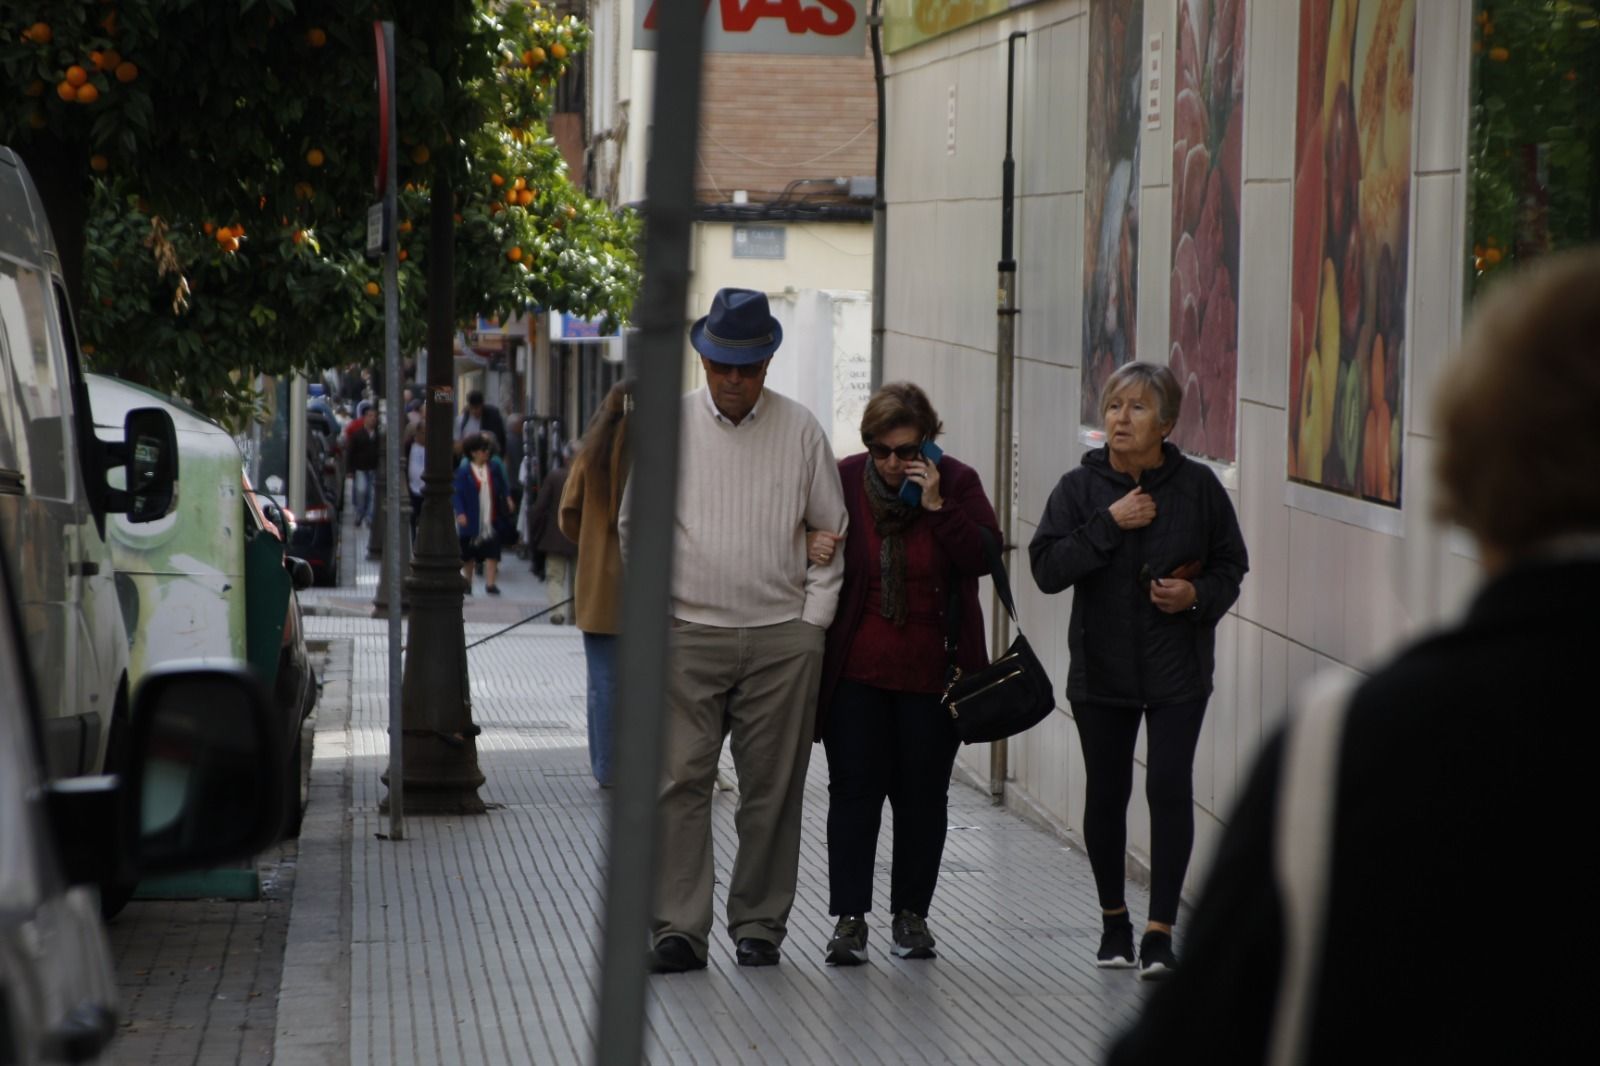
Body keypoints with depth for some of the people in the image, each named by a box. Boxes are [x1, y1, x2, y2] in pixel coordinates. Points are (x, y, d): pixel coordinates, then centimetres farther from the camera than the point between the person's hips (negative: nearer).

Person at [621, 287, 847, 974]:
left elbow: (831, 531, 13)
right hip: (689, 634, -1)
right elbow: (636, 526, 10)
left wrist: (814, 619, 5)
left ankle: (759, 926, 12)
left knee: (772, 789, 3)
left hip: (782, 640, 1)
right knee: (680, 782, -7)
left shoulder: (800, 430, 5)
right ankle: (679, 930, -5)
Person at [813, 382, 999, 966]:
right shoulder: (844, 480, -2)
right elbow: (807, 537, 11)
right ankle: (849, 917, 3)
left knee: (922, 795, 7)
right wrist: (810, 547, -12)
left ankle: (912, 913, 19)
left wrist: (937, 506, -21)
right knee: (854, 790, -1)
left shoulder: (957, 483, -3)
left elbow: (985, 556, -13)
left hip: (930, 672, 0)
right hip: (857, 671, 0)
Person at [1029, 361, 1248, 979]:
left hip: (1177, 672, -1)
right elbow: (1047, 568, -11)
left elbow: (1231, 565, 7)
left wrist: (1199, 595, -13)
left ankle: (1160, 931, -7)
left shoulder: (1198, 487, -1)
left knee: (1170, 789, -10)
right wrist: (1108, 523, -19)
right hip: (1101, 669, 1)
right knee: (1107, 793, 10)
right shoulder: (1080, 488, 0)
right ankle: (1113, 918, 28)